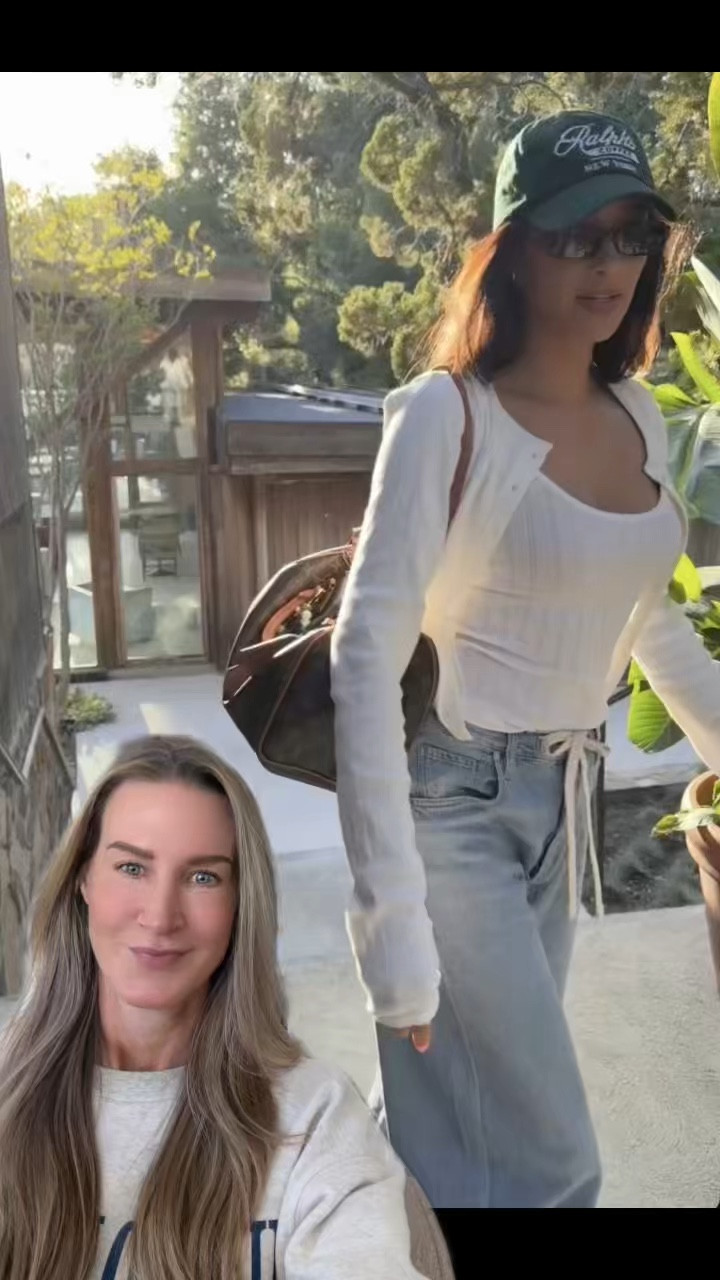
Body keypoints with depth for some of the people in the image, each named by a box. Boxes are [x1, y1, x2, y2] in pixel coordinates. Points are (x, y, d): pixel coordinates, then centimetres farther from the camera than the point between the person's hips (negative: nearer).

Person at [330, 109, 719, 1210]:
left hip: (562, 800, 7)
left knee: (455, 1132, 18)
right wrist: (393, 919, -23)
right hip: (454, 801, -6)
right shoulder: (447, 415, -15)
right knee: (548, 1164, -1)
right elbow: (367, 655, -20)